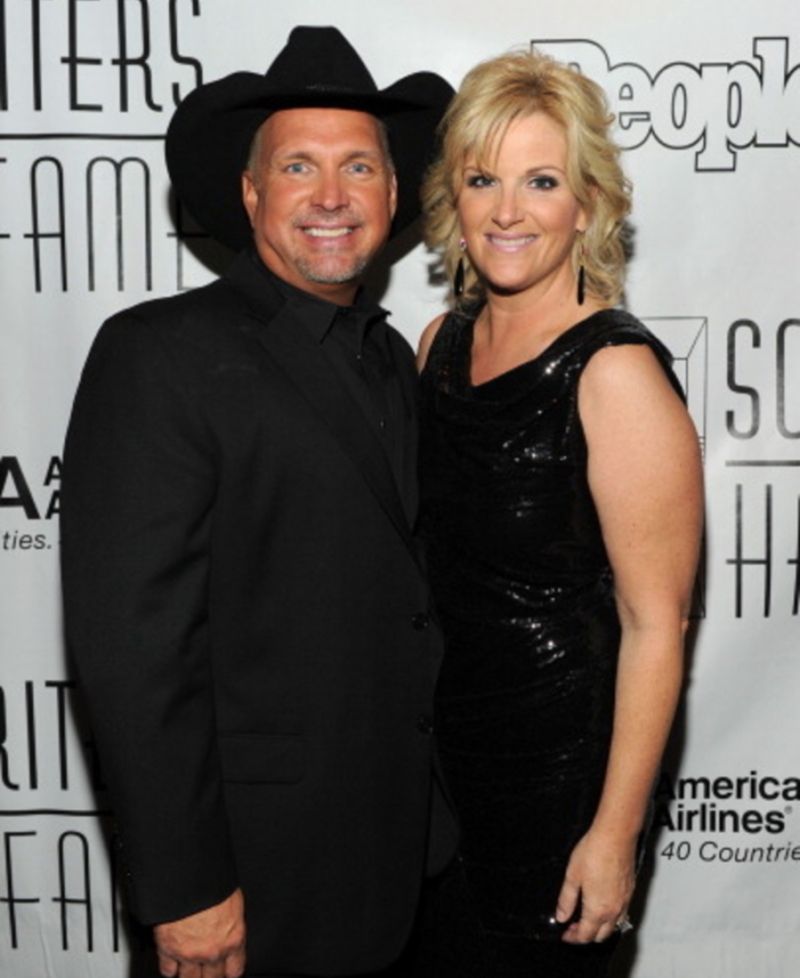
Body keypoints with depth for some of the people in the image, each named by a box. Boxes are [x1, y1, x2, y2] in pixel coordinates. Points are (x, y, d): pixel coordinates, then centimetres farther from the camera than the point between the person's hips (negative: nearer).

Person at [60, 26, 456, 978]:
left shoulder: (391, 359, 8)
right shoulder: (159, 352, -14)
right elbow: (131, 638, -18)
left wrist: (433, 812, 11)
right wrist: (183, 889, -18)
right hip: (263, 866, -6)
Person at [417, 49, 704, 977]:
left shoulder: (616, 370, -20)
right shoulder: (442, 342, 1)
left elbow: (655, 625, -19)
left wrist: (615, 833, -16)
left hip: (558, 762, -6)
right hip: (437, 744, 6)